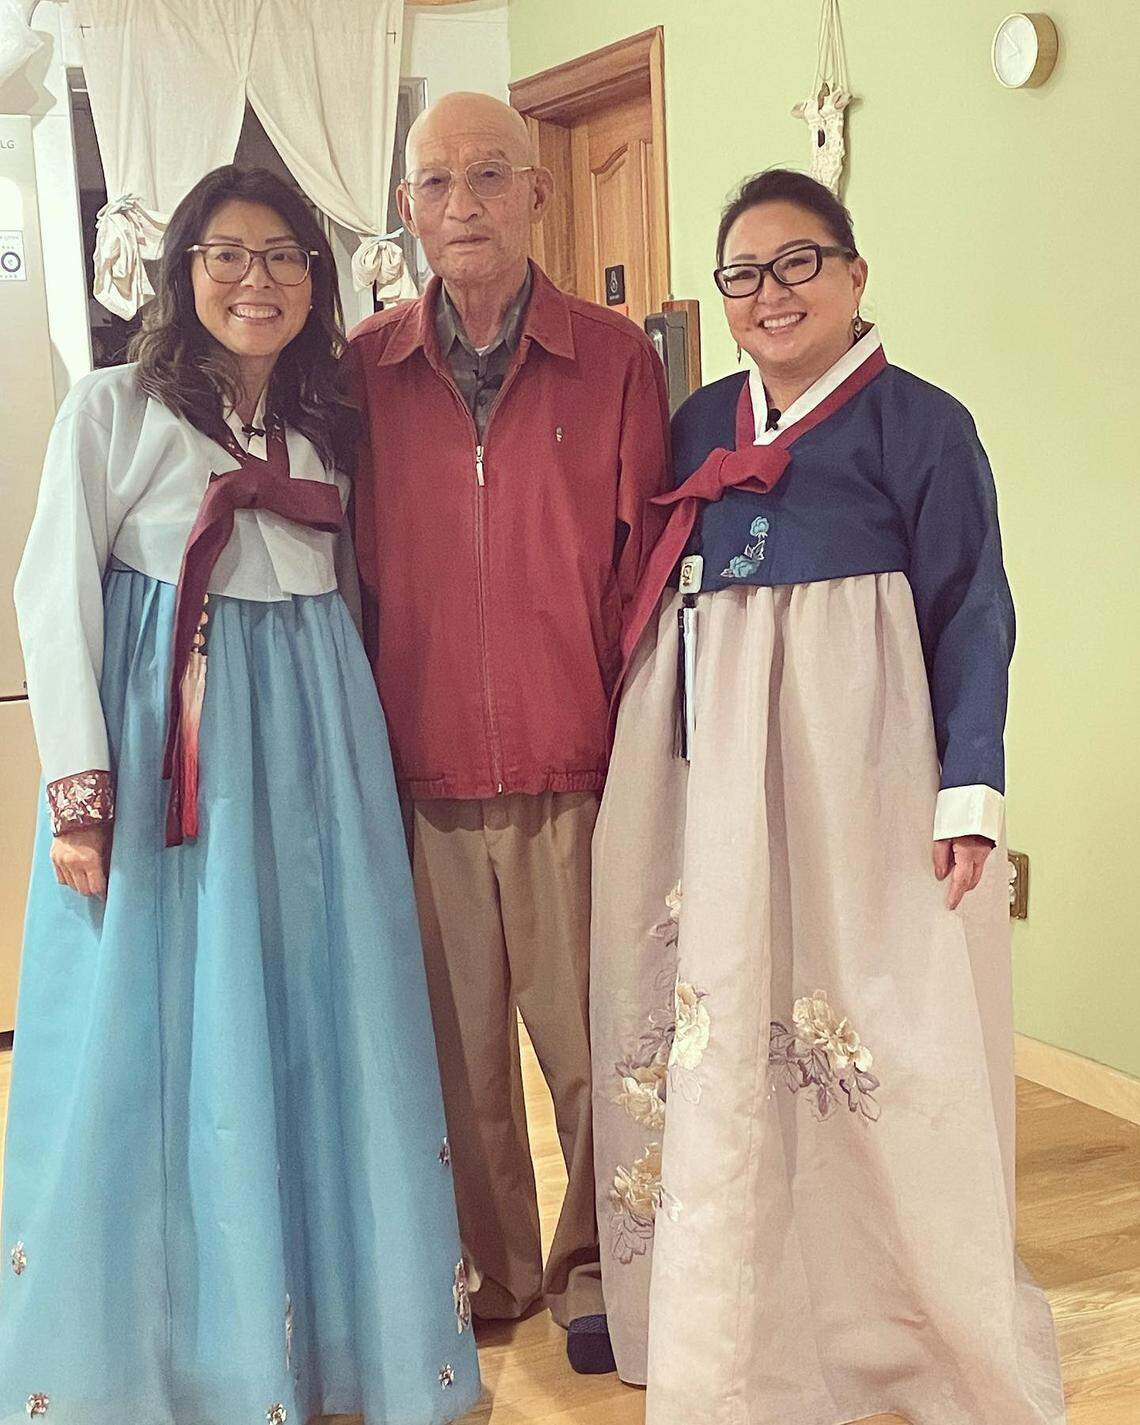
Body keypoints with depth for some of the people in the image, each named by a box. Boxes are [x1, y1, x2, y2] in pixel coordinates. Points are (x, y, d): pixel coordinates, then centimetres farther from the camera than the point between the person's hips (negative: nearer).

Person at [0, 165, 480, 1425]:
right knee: (157, 1040, 1)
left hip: (314, 742, 4)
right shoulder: (114, 408, -1)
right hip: (161, 751, -4)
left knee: (320, 1028, 7)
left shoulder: (328, 426, 13)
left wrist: (354, 747, 5)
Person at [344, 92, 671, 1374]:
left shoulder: (616, 357, 2)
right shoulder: (364, 369, 6)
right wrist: (364, 735, 6)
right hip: (423, 778, 2)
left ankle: (595, 1273, 27)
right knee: (457, 1043, 11)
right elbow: (353, 563, 11)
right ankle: (489, 1271, 30)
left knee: (592, 1040, 6)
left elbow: (646, 556, 4)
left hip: (576, 772, -1)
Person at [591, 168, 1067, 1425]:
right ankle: (732, 1320, 23)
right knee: (714, 1030, 8)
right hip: (707, 771, 5)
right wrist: (634, 763, 11)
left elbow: (972, 614, -4)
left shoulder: (919, 423, -1)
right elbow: (647, 600, 15)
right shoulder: (699, 426, 12)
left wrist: (971, 790, -11)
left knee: (874, 1047, -2)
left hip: (855, 770, -5)